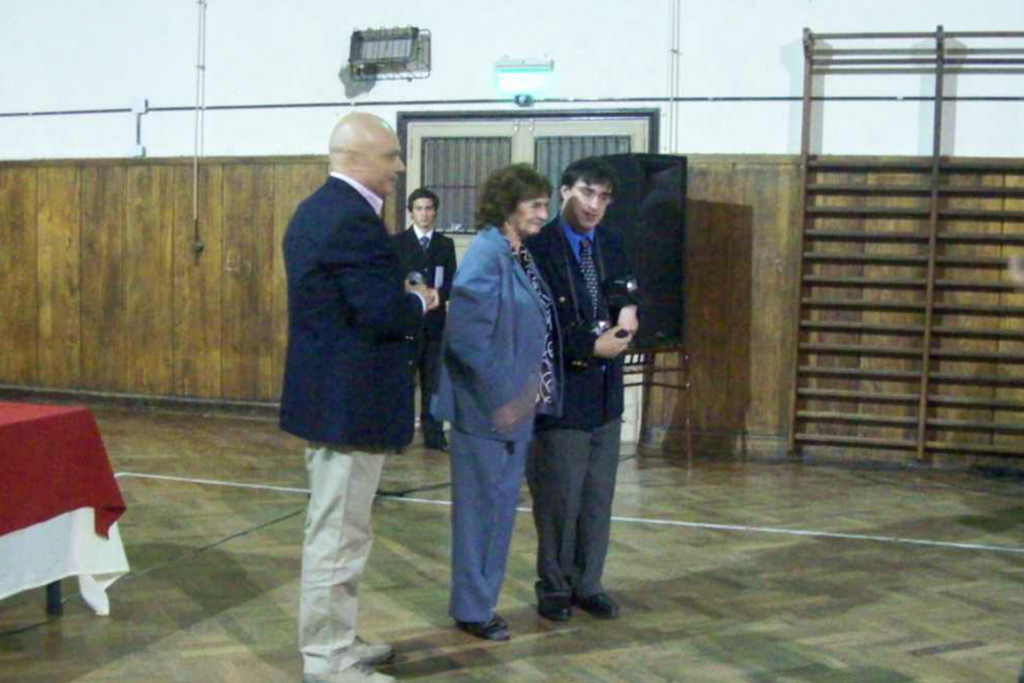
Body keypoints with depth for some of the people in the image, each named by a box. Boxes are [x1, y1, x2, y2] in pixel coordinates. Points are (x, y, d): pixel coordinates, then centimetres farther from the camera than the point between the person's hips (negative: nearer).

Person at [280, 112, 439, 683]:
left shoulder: (316, 209, 12)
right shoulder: (353, 219, -20)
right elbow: (384, 312, -26)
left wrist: (401, 296, 5)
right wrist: (421, 304, -7)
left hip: (327, 394, 11)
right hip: (349, 401, -11)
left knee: (335, 529, 20)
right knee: (339, 535, 0)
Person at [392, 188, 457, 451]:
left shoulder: (446, 244, 12)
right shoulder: (397, 242, 5)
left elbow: (452, 283, 6)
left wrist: (436, 295, -13)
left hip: (435, 321, 3)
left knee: (434, 381, 4)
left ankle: (433, 434, 9)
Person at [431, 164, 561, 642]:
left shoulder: (519, 254, 9)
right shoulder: (486, 256, -18)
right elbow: (465, 334, -24)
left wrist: (533, 391, 9)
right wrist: (502, 394, -21)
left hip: (517, 403, 9)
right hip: (488, 406, -9)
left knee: (500, 504, 17)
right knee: (483, 506, 4)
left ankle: (481, 600, 31)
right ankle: (472, 609, 19)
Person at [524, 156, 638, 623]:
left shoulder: (611, 243, 7)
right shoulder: (537, 248, -14)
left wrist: (627, 312, -4)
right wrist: (591, 347, -19)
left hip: (606, 392, 6)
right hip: (561, 393, -6)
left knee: (598, 498, 13)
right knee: (558, 500, 5)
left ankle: (587, 584, 27)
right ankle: (554, 589, 22)